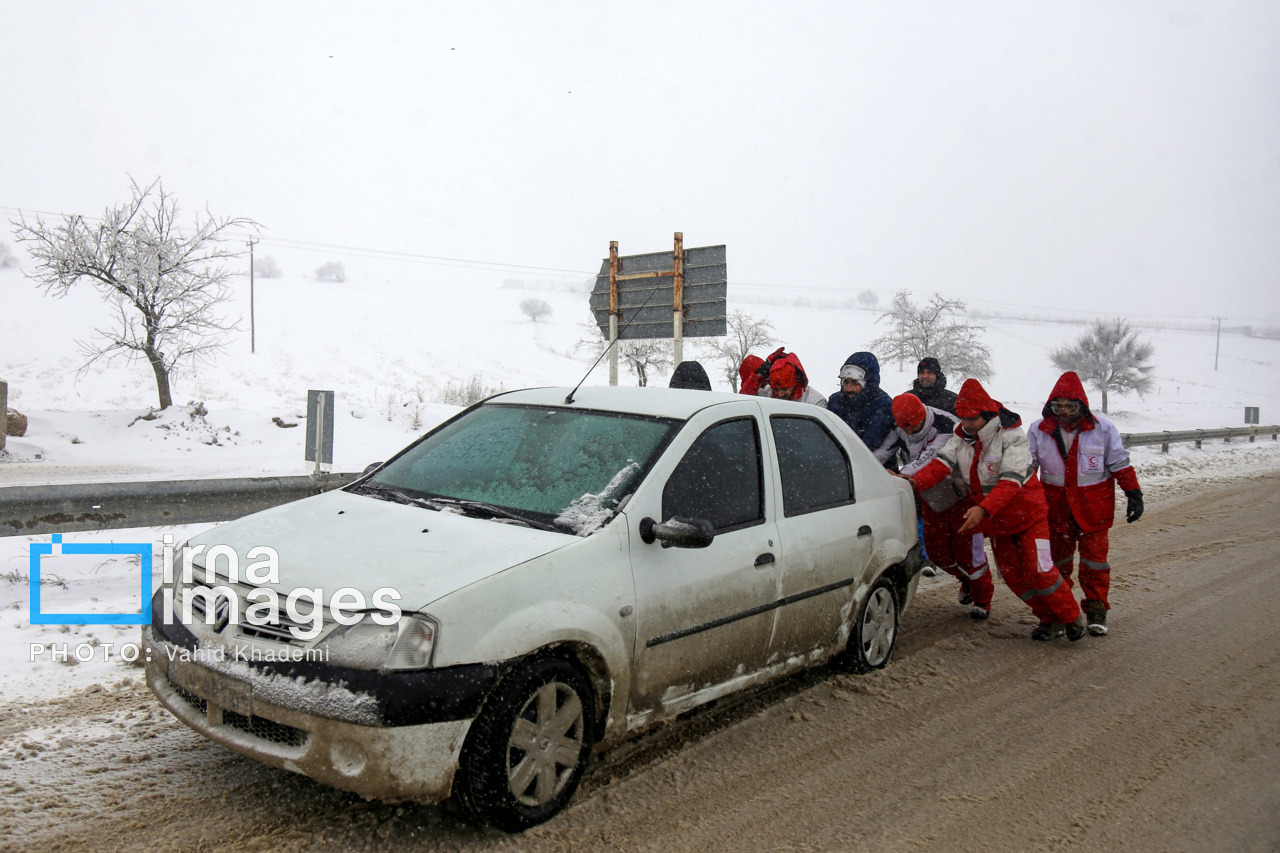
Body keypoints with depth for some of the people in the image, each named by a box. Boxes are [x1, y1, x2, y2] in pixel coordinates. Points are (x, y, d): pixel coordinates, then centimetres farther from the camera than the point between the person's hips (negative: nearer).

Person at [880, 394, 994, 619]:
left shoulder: (946, 425, -28)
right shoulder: (899, 428, -10)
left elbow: (931, 456, -40)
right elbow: (881, 453, -15)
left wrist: (906, 474, -53)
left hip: (959, 495, -6)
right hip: (930, 497, 6)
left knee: (966, 550, -2)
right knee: (936, 550, 10)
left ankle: (983, 598, 21)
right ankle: (966, 579, 40)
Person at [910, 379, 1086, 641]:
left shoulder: (1012, 435, -21)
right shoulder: (962, 437, -2)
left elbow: (1011, 482, -32)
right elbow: (941, 464, -16)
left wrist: (984, 509, -45)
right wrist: (913, 484, -35)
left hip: (1027, 513, -6)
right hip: (996, 519, 6)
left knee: (1039, 571, -11)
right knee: (1012, 575, 7)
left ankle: (1072, 617, 13)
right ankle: (1049, 619, 25)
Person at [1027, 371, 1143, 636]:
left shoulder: (1103, 429, -8)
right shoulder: (1039, 430, -5)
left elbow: (1121, 465, 0)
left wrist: (1134, 494, -3)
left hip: (1094, 505, -1)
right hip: (1056, 505, 2)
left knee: (1094, 557, 2)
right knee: (1057, 558, 11)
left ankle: (1096, 608, 15)